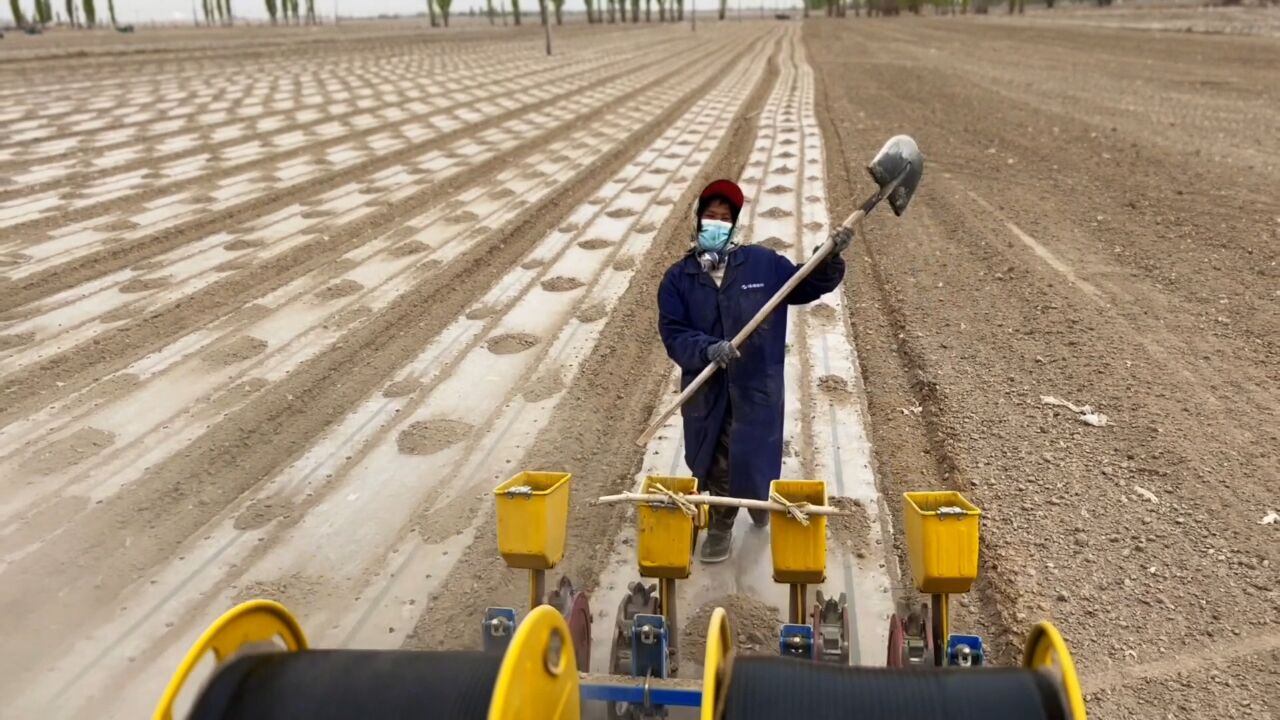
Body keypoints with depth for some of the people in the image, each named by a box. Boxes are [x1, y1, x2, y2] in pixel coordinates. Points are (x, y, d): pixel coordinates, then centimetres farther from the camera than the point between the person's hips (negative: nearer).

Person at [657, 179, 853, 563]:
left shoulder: (763, 263, -2)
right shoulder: (678, 278, -2)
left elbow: (808, 285, 9)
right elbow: (672, 333, -9)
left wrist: (831, 257, -9)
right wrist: (708, 349, -27)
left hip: (756, 386, -1)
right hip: (706, 390, 1)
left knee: (752, 461, 6)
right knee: (715, 464, 13)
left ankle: (758, 498, 41)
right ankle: (721, 525, 36)